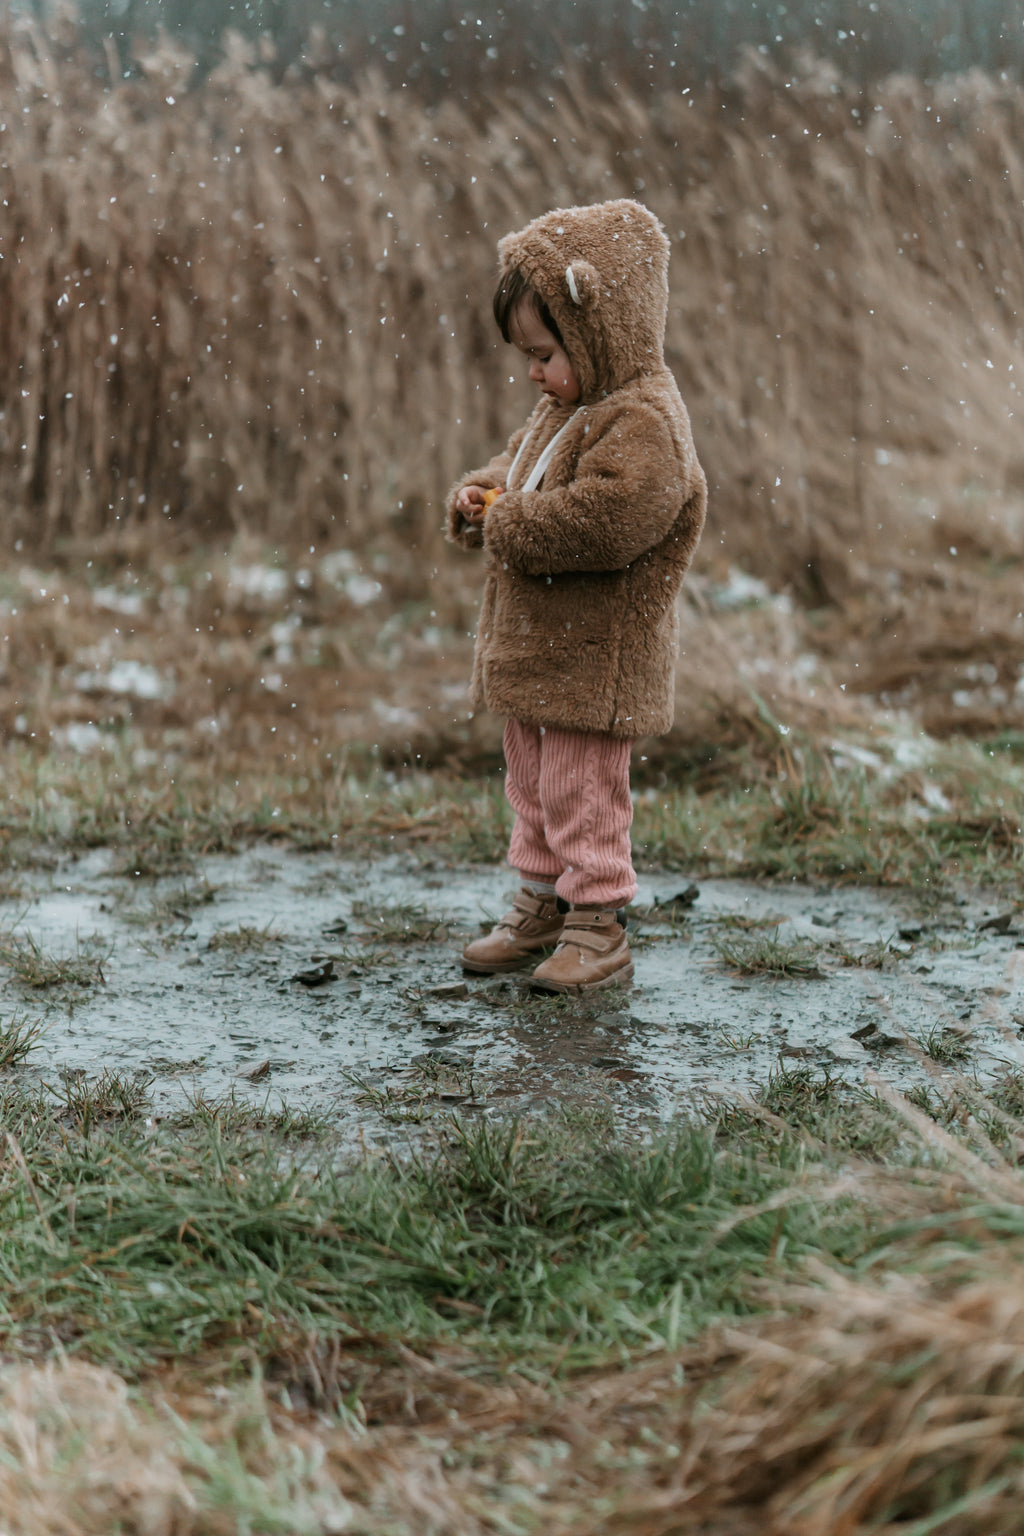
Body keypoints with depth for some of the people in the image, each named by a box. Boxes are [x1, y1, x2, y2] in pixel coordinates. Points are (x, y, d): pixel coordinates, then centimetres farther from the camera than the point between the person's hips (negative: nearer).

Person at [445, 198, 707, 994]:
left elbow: (601, 520, -32)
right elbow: (517, 465, 26)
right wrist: (479, 497, 4)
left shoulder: (644, 424, -21)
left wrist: (509, 526, -21)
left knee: (582, 792, -1)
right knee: (533, 785, 18)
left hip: (594, 659, -10)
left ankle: (599, 930, 10)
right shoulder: (567, 407, 12)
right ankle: (541, 908, 32)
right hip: (533, 651, 10)